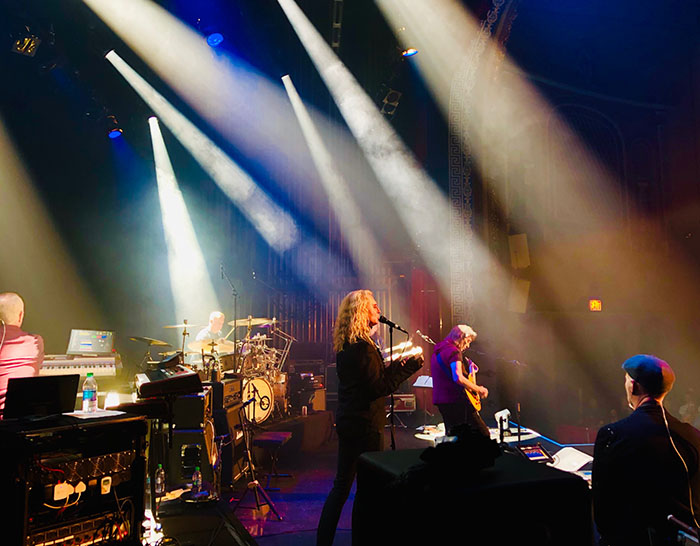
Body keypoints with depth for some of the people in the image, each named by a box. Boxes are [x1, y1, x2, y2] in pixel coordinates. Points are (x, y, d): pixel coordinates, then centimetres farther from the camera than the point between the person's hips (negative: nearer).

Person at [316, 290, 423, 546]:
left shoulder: (345, 345, 10)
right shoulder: (362, 346, -20)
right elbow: (378, 387, -20)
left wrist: (397, 365, 11)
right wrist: (408, 368, -13)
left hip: (347, 421, 9)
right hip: (365, 424, -9)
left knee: (342, 484, 17)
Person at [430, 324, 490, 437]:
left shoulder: (438, 350, 17)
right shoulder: (454, 351, -13)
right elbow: (459, 378, -25)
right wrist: (479, 389, -14)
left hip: (440, 400, 10)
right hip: (455, 400, -10)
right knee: (483, 435, -7)